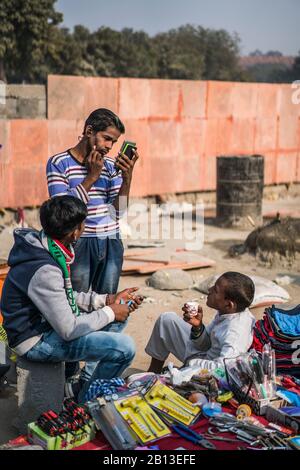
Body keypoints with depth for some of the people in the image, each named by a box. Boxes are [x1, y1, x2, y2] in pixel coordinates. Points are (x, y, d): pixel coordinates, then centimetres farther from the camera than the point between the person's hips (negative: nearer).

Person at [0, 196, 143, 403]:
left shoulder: (44, 245, -1)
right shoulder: (45, 271, -31)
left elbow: (65, 297, 12)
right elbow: (69, 331, -26)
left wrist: (107, 300, 2)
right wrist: (109, 312, -12)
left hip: (49, 322, 10)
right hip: (35, 341, -10)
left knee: (123, 310, 14)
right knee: (125, 347, -19)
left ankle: (88, 379, 18)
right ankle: (87, 399, 6)